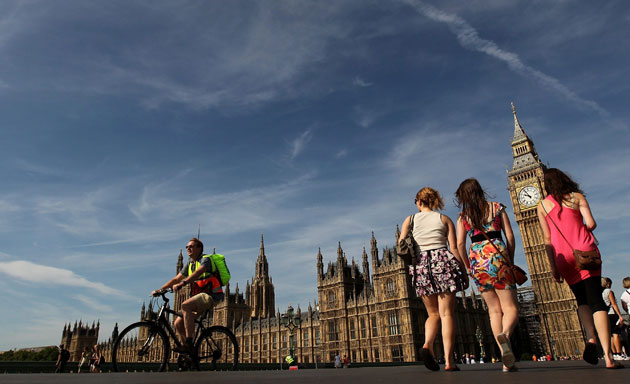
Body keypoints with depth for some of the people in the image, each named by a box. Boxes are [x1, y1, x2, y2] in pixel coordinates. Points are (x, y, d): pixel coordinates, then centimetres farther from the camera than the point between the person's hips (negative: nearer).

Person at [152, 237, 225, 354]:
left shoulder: (206, 259, -7)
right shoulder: (189, 264, 18)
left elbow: (198, 273, -27)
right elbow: (176, 279, 14)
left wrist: (182, 283, -40)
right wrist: (160, 290, 3)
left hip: (210, 295, -8)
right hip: (199, 296, 8)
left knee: (185, 305, -31)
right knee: (178, 323, -3)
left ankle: (189, 344, -31)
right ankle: (188, 350, 9)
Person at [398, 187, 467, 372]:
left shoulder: (410, 220, 10)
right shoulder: (444, 219, 9)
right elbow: (454, 249, 2)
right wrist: (464, 272, 5)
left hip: (421, 265, 2)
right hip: (443, 262, -1)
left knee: (433, 313, 14)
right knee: (447, 313, 1)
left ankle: (427, 345, -11)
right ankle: (449, 360, -5)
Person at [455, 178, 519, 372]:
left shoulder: (463, 216, 10)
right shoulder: (497, 207, 9)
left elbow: (460, 244, 2)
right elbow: (510, 236, 3)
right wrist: (510, 261, 12)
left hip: (477, 260, 2)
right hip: (497, 256, -2)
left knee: (494, 310, 9)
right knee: (510, 308, -1)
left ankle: (507, 362, 5)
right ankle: (504, 335, -35)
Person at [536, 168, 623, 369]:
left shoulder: (542, 206, 8)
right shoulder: (577, 196, 6)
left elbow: (547, 239, 5)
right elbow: (591, 224, -5)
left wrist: (553, 266, 7)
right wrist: (580, 229, 18)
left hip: (563, 257, 1)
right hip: (584, 250, -1)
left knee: (582, 300, 18)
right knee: (596, 300, -3)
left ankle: (591, 339, -6)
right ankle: (608, 356, -13)